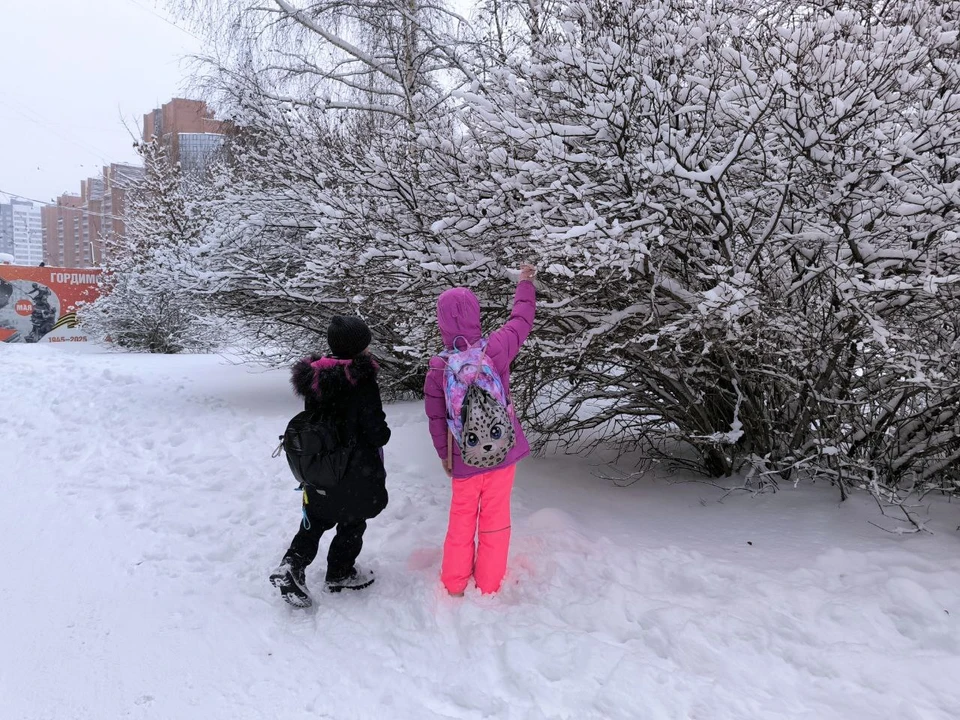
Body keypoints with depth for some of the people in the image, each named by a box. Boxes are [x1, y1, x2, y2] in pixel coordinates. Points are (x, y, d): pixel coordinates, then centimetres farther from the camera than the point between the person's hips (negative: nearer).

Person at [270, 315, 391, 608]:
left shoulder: (314, 377, -4)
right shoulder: (362, 381, -24)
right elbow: (377, 431, -21)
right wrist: (383, 435, 2)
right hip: (355, 472, -5)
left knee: (316, 519, 22)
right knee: (352, 521, 17)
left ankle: (292, 565, 7)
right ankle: (340, 574, 31)